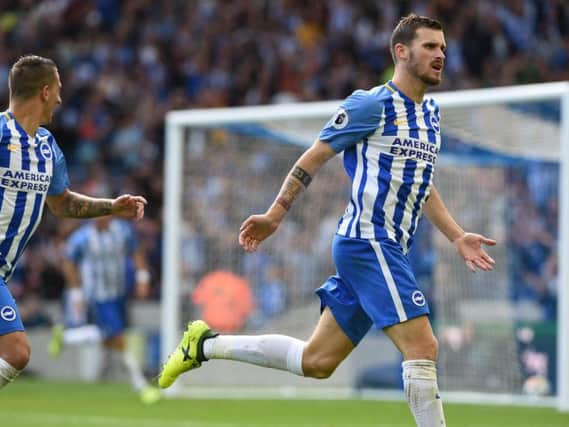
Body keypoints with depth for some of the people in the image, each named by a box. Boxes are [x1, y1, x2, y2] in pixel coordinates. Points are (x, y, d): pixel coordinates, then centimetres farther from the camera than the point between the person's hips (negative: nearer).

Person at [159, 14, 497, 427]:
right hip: (367, 241, -9)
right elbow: (313, 158, -4)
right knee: (422, 347, -17)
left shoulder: (431, 113, 16)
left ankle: (206, 345, 25)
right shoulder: (371, 105, -9)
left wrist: (457, 237, 17)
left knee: (316, 360, 12)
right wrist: (275, 214, -6)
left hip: (389, 249, 9)